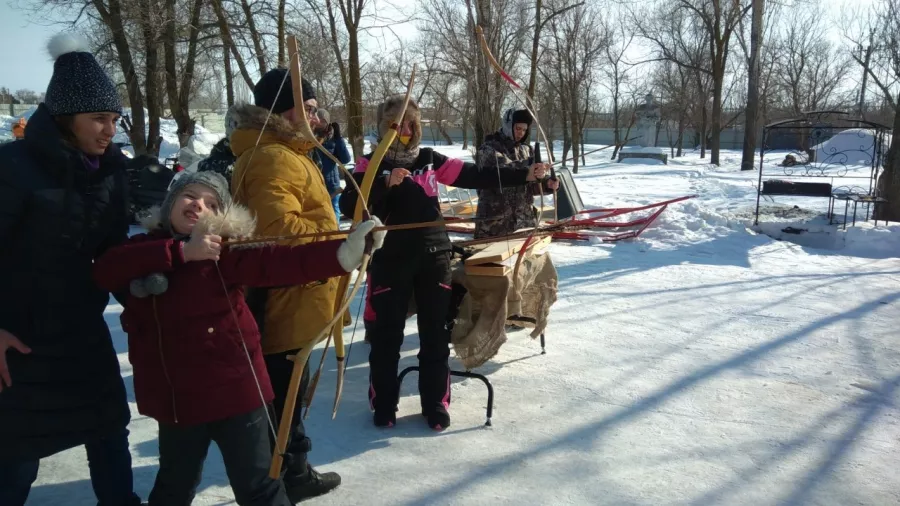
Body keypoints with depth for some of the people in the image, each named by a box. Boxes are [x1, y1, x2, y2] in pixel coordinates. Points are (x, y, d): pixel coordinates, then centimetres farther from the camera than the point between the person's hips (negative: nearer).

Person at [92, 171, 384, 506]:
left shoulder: (226, 250, -9)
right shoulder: (145, 248, 3)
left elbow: (275, 262, -26)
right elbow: (105, 269, -17)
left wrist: (343, 252, -43)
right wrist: (181, 251, -24)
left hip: (235, 388, -3)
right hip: (176, 395, 4)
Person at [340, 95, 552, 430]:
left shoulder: (429, 159, 7)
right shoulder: (371, 163, -1)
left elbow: (475, 176, 2)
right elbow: (348, 206, -14)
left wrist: (523, 174, -5)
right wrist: (385, 183, -25)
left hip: (433, 257, 3)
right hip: (389, 260, -2)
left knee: (435, 333, 8)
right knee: (387, 334, 7)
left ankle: (436, 405, 23)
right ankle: (383, 405, 24)